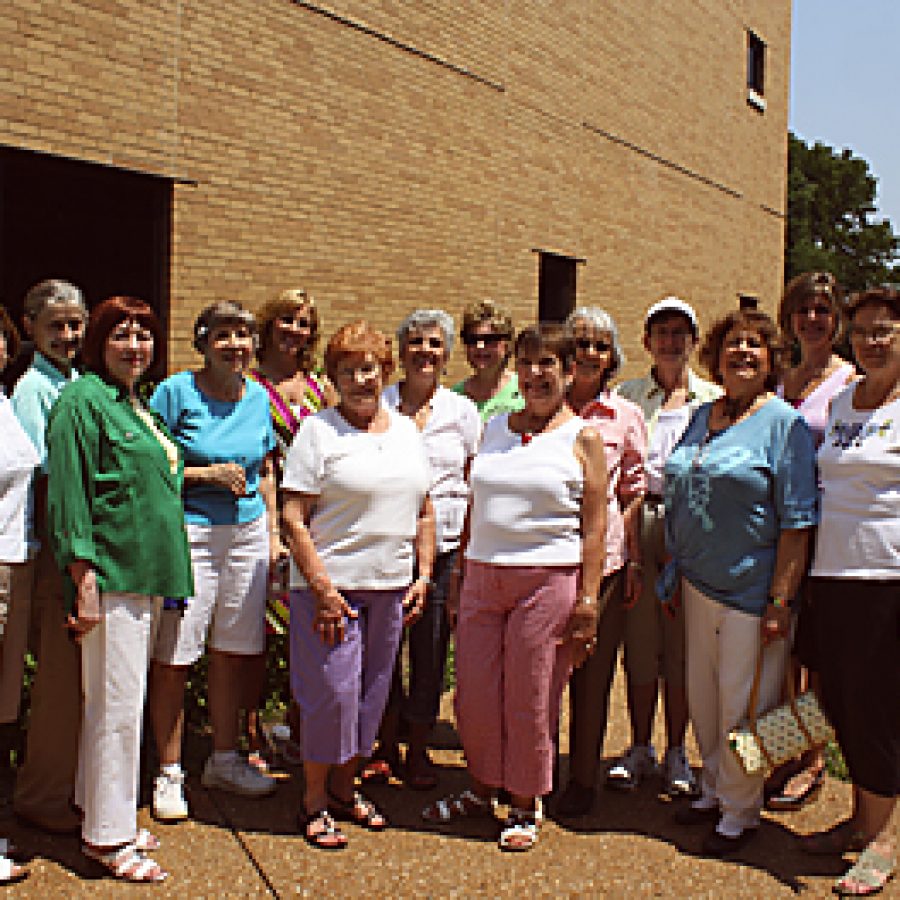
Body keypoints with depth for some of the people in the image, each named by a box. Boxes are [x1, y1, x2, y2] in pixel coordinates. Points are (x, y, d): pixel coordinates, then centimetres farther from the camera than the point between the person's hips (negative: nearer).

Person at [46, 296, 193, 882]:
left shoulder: (138, 405, 16)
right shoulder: (83, 400, -9)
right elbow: (69, 497, -15)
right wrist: (84, 582, -19)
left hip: (145, 578, 9)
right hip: (108, 575, -9)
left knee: (125, 701, 15)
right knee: (118, 704, -3)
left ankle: (110, 816, 28)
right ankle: (107, 838, 10)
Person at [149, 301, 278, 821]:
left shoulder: (259, 397, 9)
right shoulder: (176, 392, -6)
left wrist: (273, 534, 14)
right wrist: (210, 474, -13)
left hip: (248, 531, 5)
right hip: (188, 531, -5)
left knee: (235, 651, 12)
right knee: (174, 656, -2)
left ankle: (225, 761, 28)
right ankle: (170, 774, 14)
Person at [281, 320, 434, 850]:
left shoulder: (406, 430, 12)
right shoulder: (318, 430, -5)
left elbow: (424, 512, 17)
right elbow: (294, 518, -10)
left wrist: (423, 576, 8)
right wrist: (321, 589, -16)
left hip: (390, 587, 5)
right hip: (332, 585, -5)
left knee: (371, 692, 13)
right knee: (333, 692, -2)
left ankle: (345, 787, 30)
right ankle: (315, 800, 16)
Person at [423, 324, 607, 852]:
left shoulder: (583, 437, 0)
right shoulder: (495, 429, 13)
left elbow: (594, 525, -4)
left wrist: (587, 601, -10)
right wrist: (459, 577, 13)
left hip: (548, 580, -4)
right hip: (482, 576, 4)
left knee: (531, 699, 4)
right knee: (474, 693, 9)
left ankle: (526, 807, 23)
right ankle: (481, 789, 31)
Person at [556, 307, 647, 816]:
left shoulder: (626, 416, 4)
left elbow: (633, 490, 6)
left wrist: (633, 560, 1)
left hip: (604, 557, 0)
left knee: (593, 671, 7)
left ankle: (583, 778, 22)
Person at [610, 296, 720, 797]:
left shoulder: (714, 398, 9)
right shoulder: (627, 396, 11)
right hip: (637, 521, 1)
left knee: (682, 644, 4)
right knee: (639, 640, 5)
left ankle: (677, 754, 18)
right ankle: (640, 749, 19)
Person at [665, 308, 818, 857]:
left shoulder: (785, 422, -9)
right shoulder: (702, 417, 10)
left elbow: (797, 521, -13)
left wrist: (781, 598, -17)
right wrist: (673, 569, 13)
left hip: (751, 587, -6)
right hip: (698, 583, 6)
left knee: (742, 703, 3)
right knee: (701, 693, 15)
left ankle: (741, 811, 21)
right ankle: (714, 789, 34)